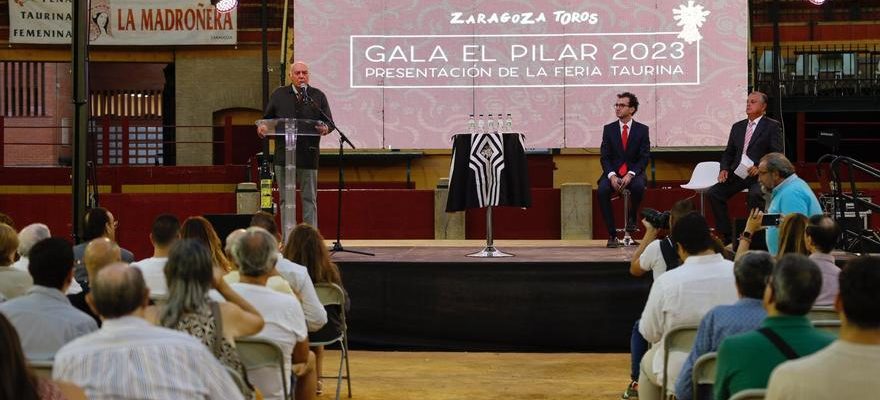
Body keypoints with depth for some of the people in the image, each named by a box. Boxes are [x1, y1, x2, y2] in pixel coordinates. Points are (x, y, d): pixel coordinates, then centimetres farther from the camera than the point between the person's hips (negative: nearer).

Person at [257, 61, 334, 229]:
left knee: (309, 199, 3)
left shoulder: (318, 96, 7)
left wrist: (325, 128, -18)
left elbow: (330, 122, 6)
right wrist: (262, 127, -11)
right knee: (286, 200, 5)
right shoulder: (279, 95, 10)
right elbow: (266, 118, 12)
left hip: (308, 156, -1)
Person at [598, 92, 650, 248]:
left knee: (638, 186, -36)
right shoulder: (608, 129, 6)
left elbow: (644, 158, -2)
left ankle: (631, 218, -7)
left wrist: (630, 175, -19)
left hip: (634, 173, -1)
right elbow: (604, 157, 1)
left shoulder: (642, 130, 3)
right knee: (602, 190, -31)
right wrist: (612, 176, -17)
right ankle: (612, 234, -24)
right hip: (613, 172, 1)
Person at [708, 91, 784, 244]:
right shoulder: (738, 127, 19)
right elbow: (728, 152, 20)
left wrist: (760, 167, -21)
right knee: (714, 193, -16)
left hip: (759, 174, -6)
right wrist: (724, 169, 0)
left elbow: (777, 153, -7)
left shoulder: (772, 126, 1)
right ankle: (727, 236, -10)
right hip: (737, 173, 6)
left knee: (755, 194, -36)